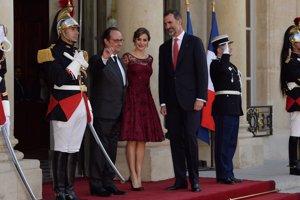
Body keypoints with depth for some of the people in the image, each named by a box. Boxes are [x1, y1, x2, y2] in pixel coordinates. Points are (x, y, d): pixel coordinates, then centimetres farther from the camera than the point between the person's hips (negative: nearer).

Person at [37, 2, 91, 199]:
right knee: (62, 149, -2)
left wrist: (87, 106, 16)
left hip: (80, 106, 7)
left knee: (74, 150, 8)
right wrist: (76, 64, -12)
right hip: (64, 106, -7)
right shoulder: (53, 52, -6)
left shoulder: (79, 53, 18)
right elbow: (59, 80, -17)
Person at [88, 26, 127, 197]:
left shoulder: (120, 62, 18)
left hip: (117, 114, 8)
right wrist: (103, 58, -52)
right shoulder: (98, 60, -9)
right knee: (99, 149, -4)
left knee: (112, 149, 13)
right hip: (102, 113, -8)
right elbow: (94, 71, -33)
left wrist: (123, 110, 18)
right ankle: (96, 184, 1)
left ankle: (108, 182, 20)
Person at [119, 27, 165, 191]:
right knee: (132, 139, -6)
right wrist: (123, 100, -11)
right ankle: (134, 176, -2)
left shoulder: (150, 59, 13)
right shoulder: (127, 57, -2)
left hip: (146, 99, 5)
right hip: (132, 98, -5)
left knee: (142, 139, 4)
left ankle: (138, 175, 8)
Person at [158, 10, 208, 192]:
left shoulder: (194, 42, 2)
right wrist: (163, 102, 6)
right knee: (175, 140, 3)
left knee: (190, 138, -10)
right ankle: (180, 179, 7)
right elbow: (162, 76, 14)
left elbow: (202, 71, -3)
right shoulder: (164, 48, 15)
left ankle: (194, 180, -1)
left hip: (190, 99, -4)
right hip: (172, 101, 4)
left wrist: (200, 98, -11)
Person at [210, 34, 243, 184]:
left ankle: (227, 174, 17)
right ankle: (224, 175, -3)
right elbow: (223, 68, -32)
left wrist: (238, 109, 21)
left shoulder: (231, 65, 21)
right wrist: (226, 53, -19)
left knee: (231, 143, 11)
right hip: (224, 108, -9)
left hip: (234, 108, 9)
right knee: (224, 142, -6)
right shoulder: (216, 64, -7)